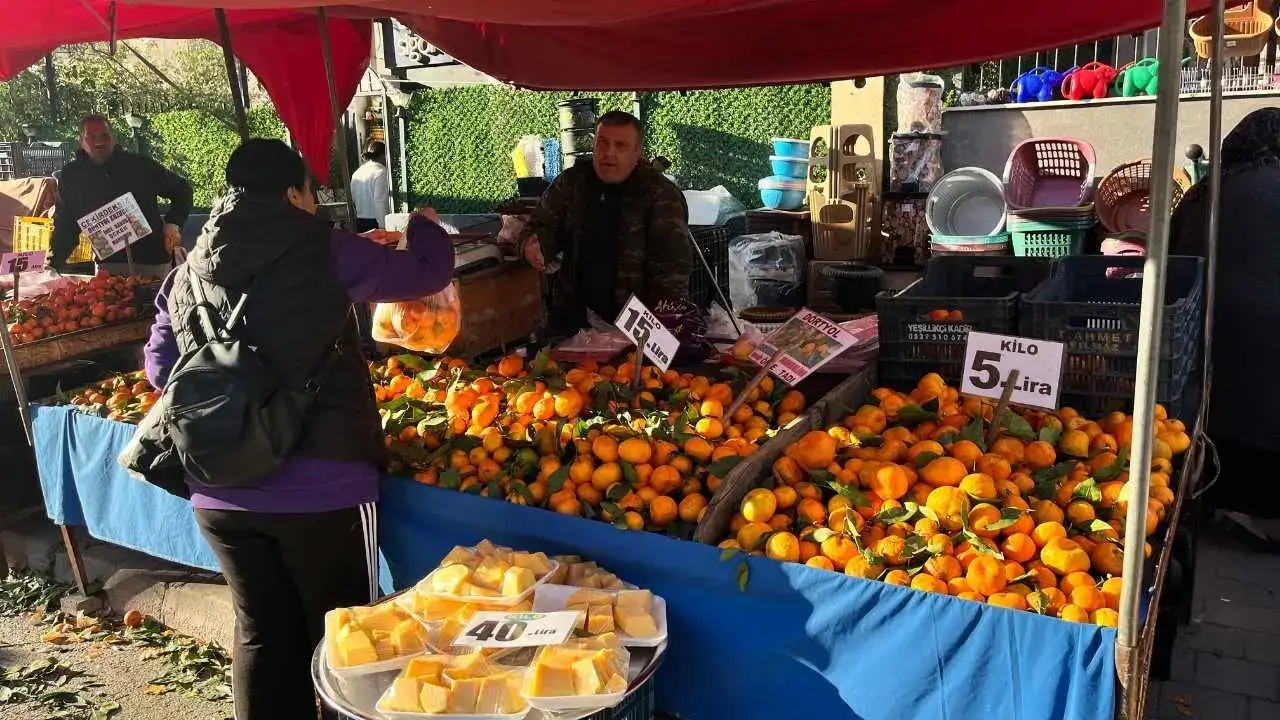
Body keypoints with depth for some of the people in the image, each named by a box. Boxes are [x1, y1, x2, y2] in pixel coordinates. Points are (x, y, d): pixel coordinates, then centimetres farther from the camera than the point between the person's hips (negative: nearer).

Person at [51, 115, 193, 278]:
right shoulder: (71, 176, 6)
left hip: (154, 262, -1)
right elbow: (64, 226, 9)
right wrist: (53, 264, -2)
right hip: (108, 264, 1)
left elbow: (182, 188, 12)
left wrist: (173, 224, -2)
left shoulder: (140, 165, 2)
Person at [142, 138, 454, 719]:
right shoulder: (323, 251, -8)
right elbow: (428, 273, 1)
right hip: (319, 485, -5)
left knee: (261, 634, 18)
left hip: (219, 492, 5)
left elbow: (160, 368, 13)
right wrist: (423, 226, 22)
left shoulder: (186, 275, 6)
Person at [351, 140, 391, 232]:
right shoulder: (380, 172, -10)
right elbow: (380, 201, -17)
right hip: (375, 223, -7)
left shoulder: (356, 173, 10)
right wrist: (383, 227, -18)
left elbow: (353, 198, 10)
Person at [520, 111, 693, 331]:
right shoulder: (571, 182, 7)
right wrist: (533, 246, -10)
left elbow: (672, 266, -13)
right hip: (575, 316, 4)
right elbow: (542, 226, 15)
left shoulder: (662, 196, -7)